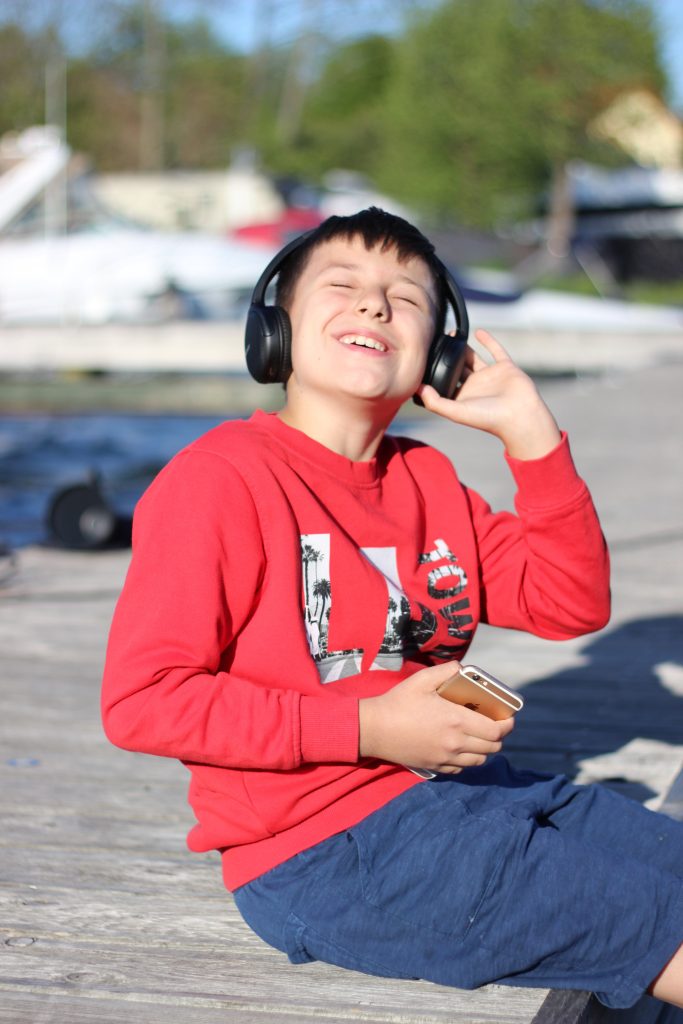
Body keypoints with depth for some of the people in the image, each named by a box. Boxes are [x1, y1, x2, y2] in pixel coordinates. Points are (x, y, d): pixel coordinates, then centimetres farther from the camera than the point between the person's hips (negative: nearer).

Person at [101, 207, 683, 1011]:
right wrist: (367, 728, -20)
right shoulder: (220, 478, -12)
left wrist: (529, 431, 1)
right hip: (324, 854, -8)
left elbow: (572, 604, 12)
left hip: (457, 790, 8)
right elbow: (140, 699, -17)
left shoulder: (427, 482, 11)